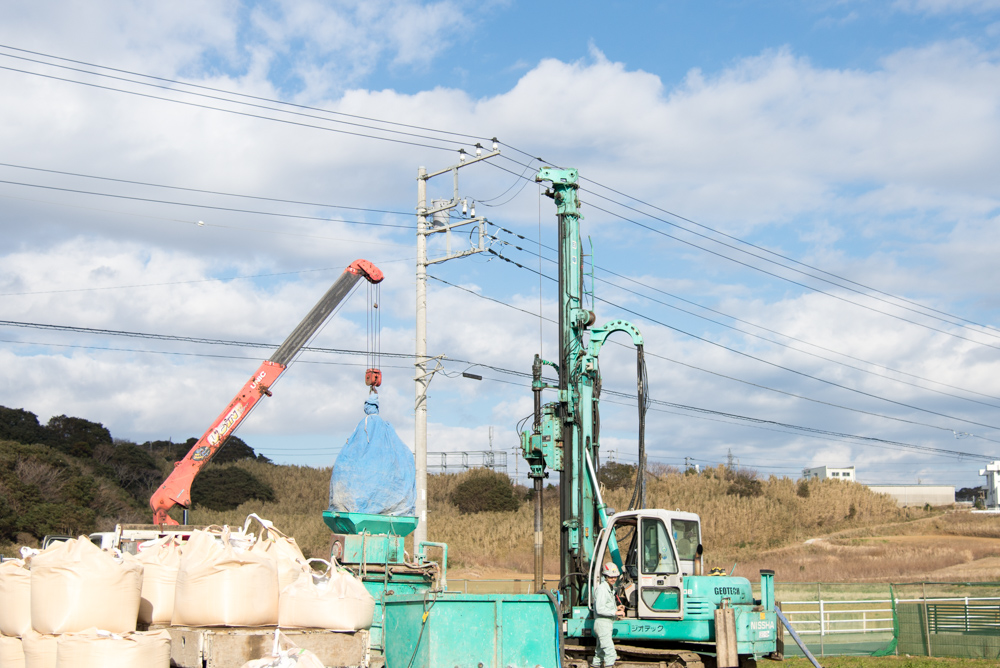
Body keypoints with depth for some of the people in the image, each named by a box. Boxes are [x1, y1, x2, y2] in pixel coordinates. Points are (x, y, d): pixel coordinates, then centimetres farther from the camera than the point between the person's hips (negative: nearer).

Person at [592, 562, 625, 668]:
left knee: (600, 651, 20)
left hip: (607, 624, 10)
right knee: (610, 653, -14)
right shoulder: (601, 589, -17)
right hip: (602, 623, -10)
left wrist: (616, 607, 8)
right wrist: (615, 612, -22)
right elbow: (600, 609, -24)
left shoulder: (610, 588, 14)